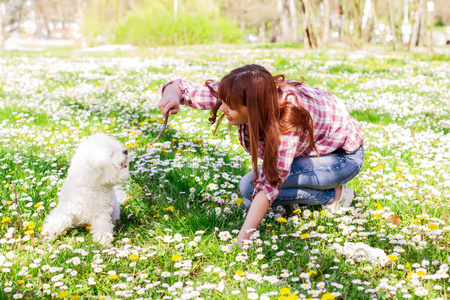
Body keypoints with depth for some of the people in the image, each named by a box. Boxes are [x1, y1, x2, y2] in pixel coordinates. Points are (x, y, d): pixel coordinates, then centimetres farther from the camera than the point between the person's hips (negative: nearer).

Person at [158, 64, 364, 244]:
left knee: (250, 187, -23)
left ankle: (333, 195, -9)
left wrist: (242, 240, -46)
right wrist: (173, 94, -41)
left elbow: (269, 184, -42)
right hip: (307, 150, 8)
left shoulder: (287, 118, -40)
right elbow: (185, 89, -16)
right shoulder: (234, 96, -22)